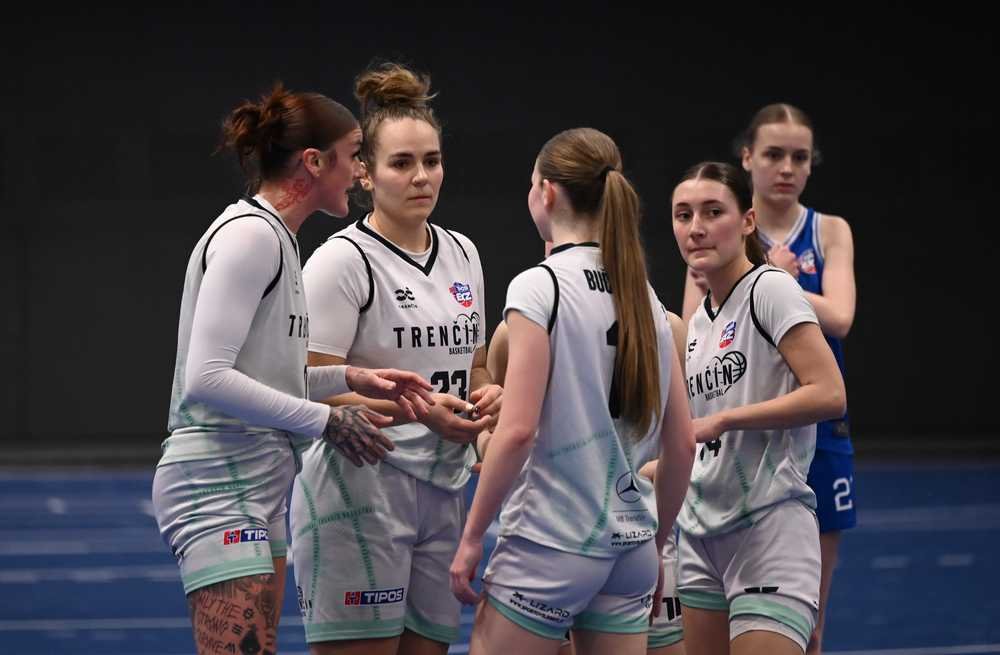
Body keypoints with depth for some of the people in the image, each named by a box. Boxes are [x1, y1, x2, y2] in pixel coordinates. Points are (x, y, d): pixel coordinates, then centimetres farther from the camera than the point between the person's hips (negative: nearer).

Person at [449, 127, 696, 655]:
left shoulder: (538, 287, -10)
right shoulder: (644, 296, 9)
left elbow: (518, 430, -17)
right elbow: (681, 443, 10)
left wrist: (472, 537, -10)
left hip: (549, 545, -6)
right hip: (629, 547, 7)